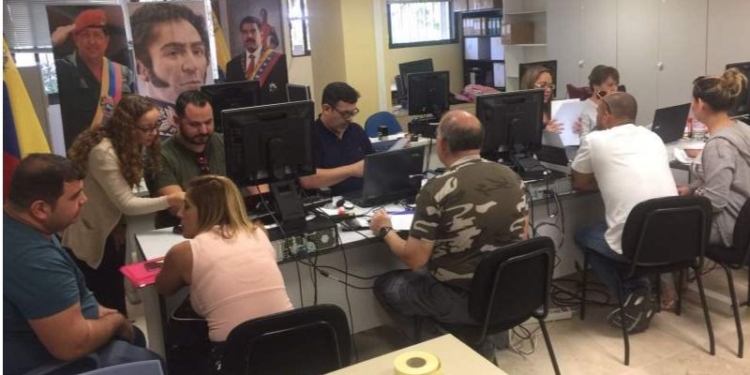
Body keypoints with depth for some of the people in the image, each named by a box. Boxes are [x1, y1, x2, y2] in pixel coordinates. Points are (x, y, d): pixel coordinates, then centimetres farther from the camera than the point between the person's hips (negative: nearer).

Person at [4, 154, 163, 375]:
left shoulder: (20, 224, -3)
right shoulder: (34, 260, -36)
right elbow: (73, 345, -33)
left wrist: (96, 309, 6)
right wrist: (115, 321, -14)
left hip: (32, 340, 10)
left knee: (134, 336, 24)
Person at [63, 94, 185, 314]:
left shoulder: (128, 145, -1)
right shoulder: (103, 152, -29)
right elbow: (126, 204, -29)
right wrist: (169, 201, -39)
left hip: (113, 230, 8)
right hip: (92, 237, -8)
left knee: (115, 296, 19)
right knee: (105, 302, 6)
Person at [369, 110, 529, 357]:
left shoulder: (437, 190, -22)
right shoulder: (511, 177, -4)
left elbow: (415, 260, -17)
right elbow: (523, 236, 9)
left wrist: (385, 230, 1)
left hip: (462, 301, -6)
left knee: (384, 285, 17)